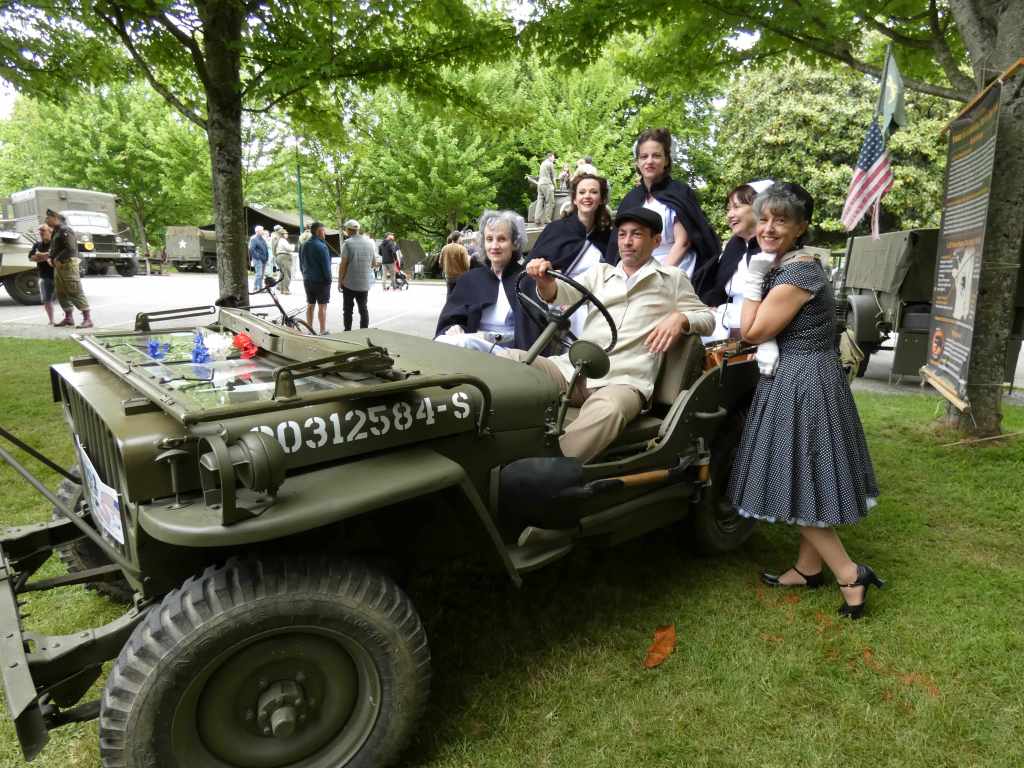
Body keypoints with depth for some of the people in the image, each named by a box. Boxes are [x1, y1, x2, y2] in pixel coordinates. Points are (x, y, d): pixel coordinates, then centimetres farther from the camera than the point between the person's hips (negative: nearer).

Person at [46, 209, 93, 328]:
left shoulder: (65, 230, -12)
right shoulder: (55, 231, 19)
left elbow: (71, 248, -21)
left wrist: (59, 259, -16)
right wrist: (51, 258, 9)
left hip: (68, 264, -10)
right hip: (59, 266, 10)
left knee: (75, 292, -12)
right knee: (61, 293, 11)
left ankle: (87, 319, -12)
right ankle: (68, 318, 18)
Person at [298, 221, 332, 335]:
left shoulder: (303, 245, 8)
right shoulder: (321, 246, -17)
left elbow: (301, 264, 15)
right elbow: (326, 265, -17)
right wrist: (328, 279, -8)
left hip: (307, 280, 7)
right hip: (321, 280, -7)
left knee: (310, 305, 13)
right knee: (322, 306, -1)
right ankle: (323, 332, 2)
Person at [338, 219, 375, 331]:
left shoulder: (348, 243, -11)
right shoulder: (369, 242, 6)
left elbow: (343, 264, -12)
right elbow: (373, 263, 13)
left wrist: (340, 281, -5)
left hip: (349, 283, -5)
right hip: (365, 283, 5)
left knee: (348, 309, 5)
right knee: (363, 308, 12)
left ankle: (347, 332, 7)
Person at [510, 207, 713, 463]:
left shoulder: (672, 279, 18)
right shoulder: (600, 272, 24)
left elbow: (707, 317, 18)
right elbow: (563, 294, 8)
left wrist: (679, 318, -6)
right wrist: (545, 280, -17)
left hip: (625, 381, -3)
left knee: (608, 410, -40)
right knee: (508, 360, -21)